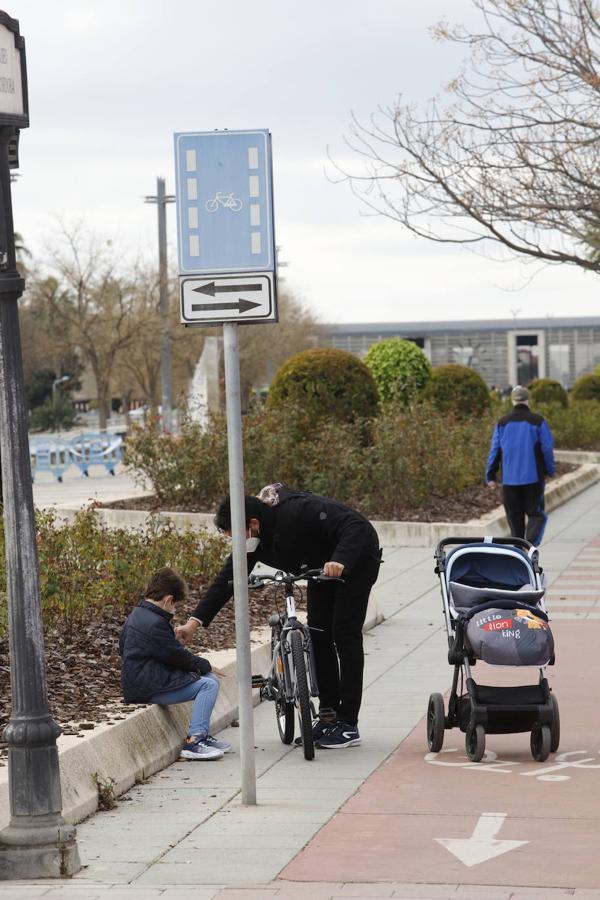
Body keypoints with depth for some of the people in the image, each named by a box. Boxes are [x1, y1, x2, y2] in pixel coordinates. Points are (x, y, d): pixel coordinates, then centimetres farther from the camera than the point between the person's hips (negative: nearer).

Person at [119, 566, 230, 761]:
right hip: (148, 689, -11)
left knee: (209, 679, 14)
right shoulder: (155, 624, -19)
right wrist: (205, 665, 3)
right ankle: (194, 741, -22)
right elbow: (177, 656, -14)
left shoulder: (135, 616, 13)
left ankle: (202, 735, 14)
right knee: (208, 684, -15)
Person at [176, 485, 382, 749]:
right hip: (322, 568, 8)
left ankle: (348, 725, -8)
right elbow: (228, 577, -8)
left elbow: (356, 526, -37)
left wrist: (340, 561, -54)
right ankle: (328, 714, 11)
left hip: (355, 558, -8)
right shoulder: (253, 539, -12)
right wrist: (195, 621, -15)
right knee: (318, 634, 2)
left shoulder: (298, 512, -36)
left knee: (345, 634, -11)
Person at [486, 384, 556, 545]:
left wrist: (490, 476, 9)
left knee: (515, 518, 11)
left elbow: (495, 450, 3)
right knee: (535, 514, 6)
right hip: (533, 477, -2)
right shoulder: (538, 421, -4)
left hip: (509, 479, 2)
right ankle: (531, 543, -17)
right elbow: (547, 448, -4)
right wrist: (549, 471, 9)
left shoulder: (502, 423, 3)